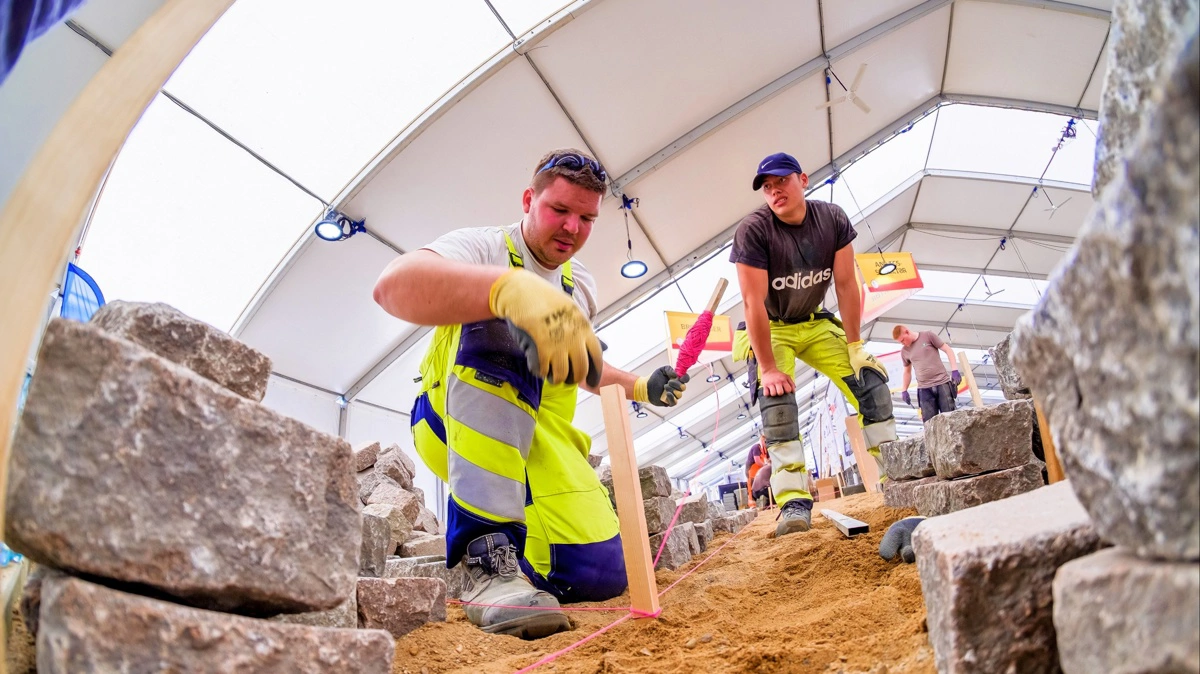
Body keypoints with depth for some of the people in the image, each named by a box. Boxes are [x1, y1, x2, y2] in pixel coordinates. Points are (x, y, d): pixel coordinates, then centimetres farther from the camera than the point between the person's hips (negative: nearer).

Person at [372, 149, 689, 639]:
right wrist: (508, 287, -50)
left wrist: (641, 388, 21)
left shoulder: (581, 286, 15)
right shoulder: (484, 246, -7)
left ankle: (515, 557, 20)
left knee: (599, 575, -19)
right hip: (452, 425, -5)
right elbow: (394, 285, -33)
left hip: (541, 437, 6)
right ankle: (488, 554, -38)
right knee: (498, 325, -34)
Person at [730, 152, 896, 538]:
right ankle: (794, 502, -24)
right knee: (777, 399, -23)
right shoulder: (753, 231, -24)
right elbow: (753, 303, -26)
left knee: (869, 377, -7)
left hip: (816, 324, 4)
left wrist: (854, 345, -9)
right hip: (770, 330, -4)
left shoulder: (833, 219, -14)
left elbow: (846, 285, -9)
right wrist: (768, 368, -27)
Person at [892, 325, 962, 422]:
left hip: (942, 383, -3)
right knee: (929, 422, -6)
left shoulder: (927, 336, -1)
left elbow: (948, 350, 1)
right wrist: (904, 390, 14)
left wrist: (954, 370, -8)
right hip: (924, 388, 3)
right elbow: (907, 371, 23)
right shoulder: (904, 351, 11)